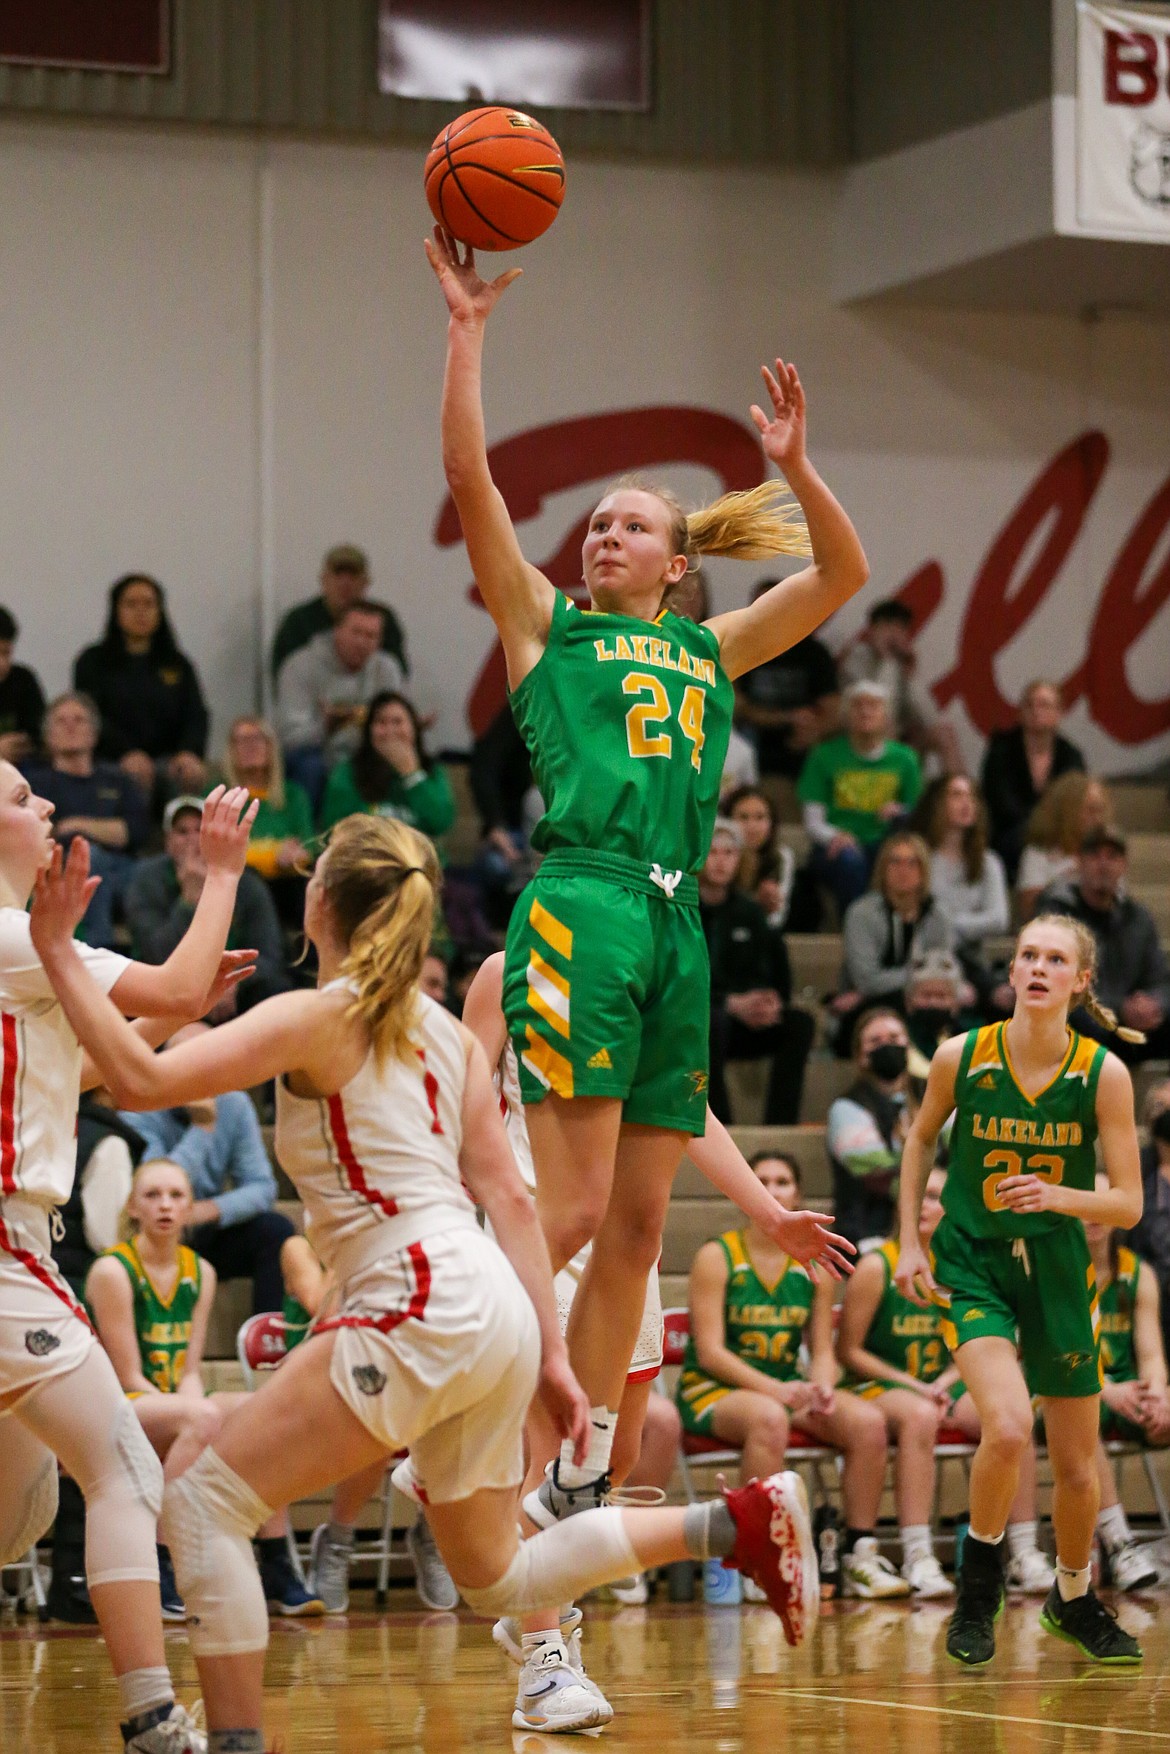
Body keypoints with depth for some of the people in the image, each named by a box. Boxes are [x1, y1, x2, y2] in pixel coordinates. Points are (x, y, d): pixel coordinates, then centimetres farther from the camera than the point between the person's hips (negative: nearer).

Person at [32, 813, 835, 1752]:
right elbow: (510, 1198, 14)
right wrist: (552, 1356, 14)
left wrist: (57, 948, -9)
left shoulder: (317, 1017, -5)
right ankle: (744, 1519, 14)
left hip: (426, 1306, -9)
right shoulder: (447, 1031, 18)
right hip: (494, 1316, 9)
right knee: (498, 1578, 21)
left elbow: (143, 1077, -15)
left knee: (206, 1501, -4)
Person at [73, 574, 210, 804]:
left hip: (167, 761, 2)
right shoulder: (93, 662, 12)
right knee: (135, 779, -36)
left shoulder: (178, 664, 19)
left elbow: (196, 715, 7)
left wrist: (190, 752, -17)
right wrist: (127, 752, -21)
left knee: (193, 775, -31)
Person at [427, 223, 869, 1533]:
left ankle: (581, 1476, 10)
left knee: (636, 1225, 5)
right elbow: (469, 479, 2)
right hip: (578, 904, -5)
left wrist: (792, 465, 9)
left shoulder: (710, 651, 22)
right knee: (569, 1207, -15)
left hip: (677, 924, 5)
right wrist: (466, 332, 0)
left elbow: (842, 575, 21)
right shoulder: (545, 625, 12)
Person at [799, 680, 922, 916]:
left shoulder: (903, 759, 11)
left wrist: (899, 813, -15)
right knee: (849, 861, -37)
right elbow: (812, 821, 1)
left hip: (883, 844, 2)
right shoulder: (825, 756, 6)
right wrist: (835, 837, -22)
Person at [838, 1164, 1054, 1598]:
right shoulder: (876, 1267, -6)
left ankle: (1024, 1555, -20)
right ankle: (918, 1561, -42)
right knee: (919, 1415, -39)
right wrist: (914, 1387, -13)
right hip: (880, 1387, -4)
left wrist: (944, 1383, -8)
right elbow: (849, 1351, -6)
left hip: (944, 1386, 5)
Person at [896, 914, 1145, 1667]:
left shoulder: (1104, 1073, -12)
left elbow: (1129, 1202, -8)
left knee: (1077, 1467, 9)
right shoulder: (962, 1057, -11)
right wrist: (910, 1243, 4)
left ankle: (1074, 1597, 38)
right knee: (1008, 1428, -25)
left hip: (1059, 1271, 2)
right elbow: (921, 1139, 9)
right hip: (973, 1264, -2)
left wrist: (1058, 1196, -27)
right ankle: (980, 1583, 1)